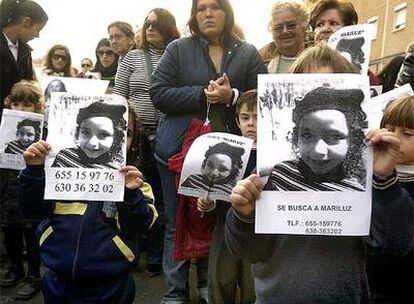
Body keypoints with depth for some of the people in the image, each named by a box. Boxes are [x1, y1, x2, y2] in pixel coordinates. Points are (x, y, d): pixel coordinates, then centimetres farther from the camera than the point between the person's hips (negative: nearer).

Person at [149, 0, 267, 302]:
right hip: (180, 149, 0)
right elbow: (159, 94, -5)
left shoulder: (248, 53, 8)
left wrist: (231, 96, -16)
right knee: (178, 224, 7)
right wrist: (203, 94, -14)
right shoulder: (178, 49, 4)